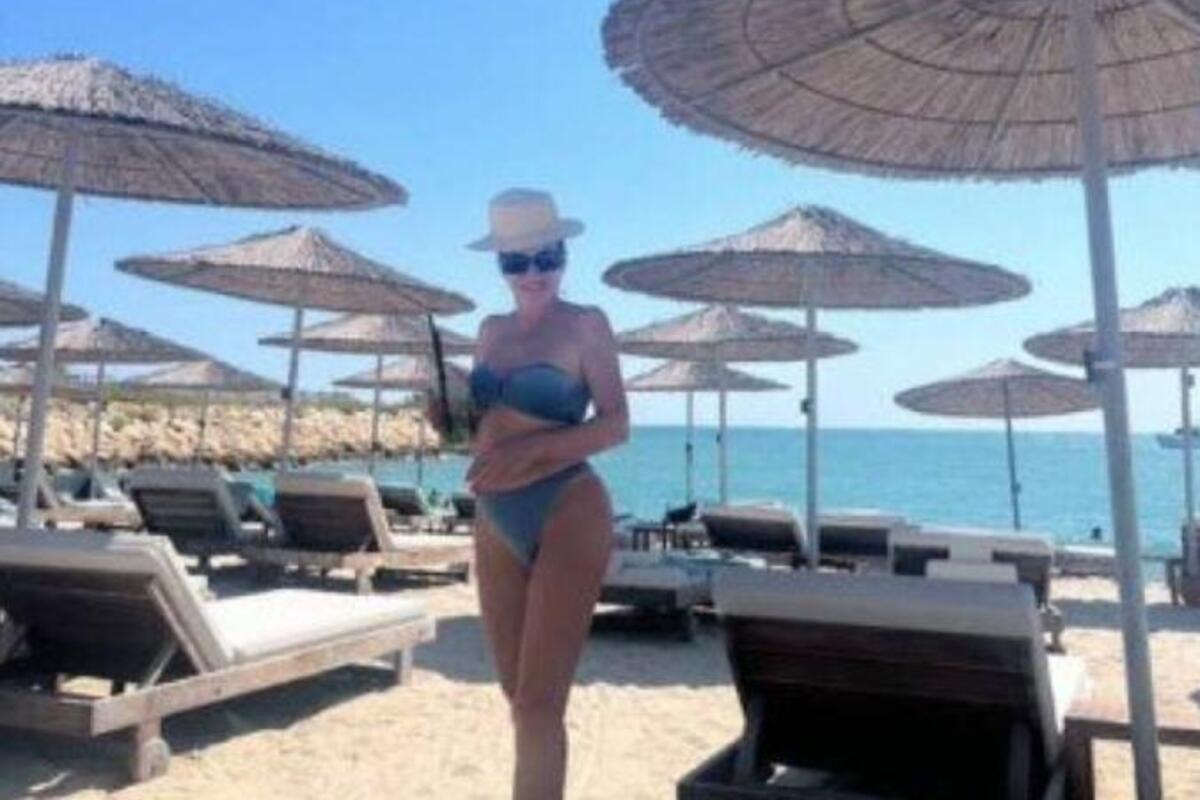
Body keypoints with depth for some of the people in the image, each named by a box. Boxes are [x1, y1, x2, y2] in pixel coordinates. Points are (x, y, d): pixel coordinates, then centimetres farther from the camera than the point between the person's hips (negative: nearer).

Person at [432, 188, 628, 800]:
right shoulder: (492, 329, 12)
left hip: (569, 517, -6)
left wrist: (532, 449, -23)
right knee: (520, 698, 14)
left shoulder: (586, 325, -4)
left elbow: (615, 425, -10)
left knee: (538, 704, -7)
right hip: (496, 525, 6)